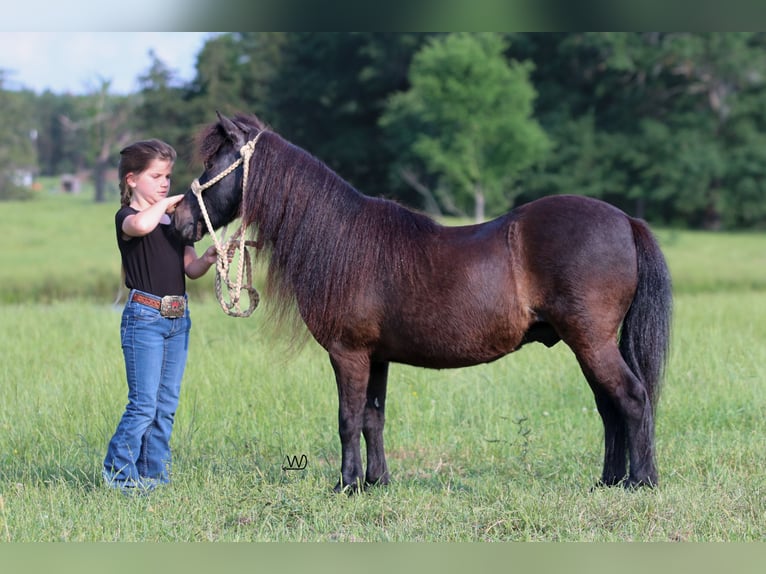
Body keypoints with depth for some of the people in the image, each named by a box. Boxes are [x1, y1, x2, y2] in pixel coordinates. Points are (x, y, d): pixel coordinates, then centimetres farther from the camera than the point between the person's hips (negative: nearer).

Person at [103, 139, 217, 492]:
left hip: (178, 317, 7)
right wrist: (166, 204, -18)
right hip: (144, 317, -7)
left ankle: (154, 474, 15)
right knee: (144, 404, -9)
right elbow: (140, 225, -34)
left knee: (167, 404, 9)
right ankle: (118, 472, 1)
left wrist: (208, 258, -9)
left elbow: (191, 270, 11)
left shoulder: (176, 220, 14)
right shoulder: (127, 217, -7)